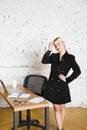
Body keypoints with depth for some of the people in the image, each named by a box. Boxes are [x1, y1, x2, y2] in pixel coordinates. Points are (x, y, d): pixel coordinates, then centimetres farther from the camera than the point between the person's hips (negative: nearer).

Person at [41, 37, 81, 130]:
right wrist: (49, 50, -11)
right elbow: (44, 61, -9)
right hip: (52, 85, 2)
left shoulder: (70, 58, -2)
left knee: (62, 107, 13)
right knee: (56, 108, 6)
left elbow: (77, 71, -7)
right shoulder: (53, 56, 6)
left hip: (62, 86, -2)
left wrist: (67, 79, -10)